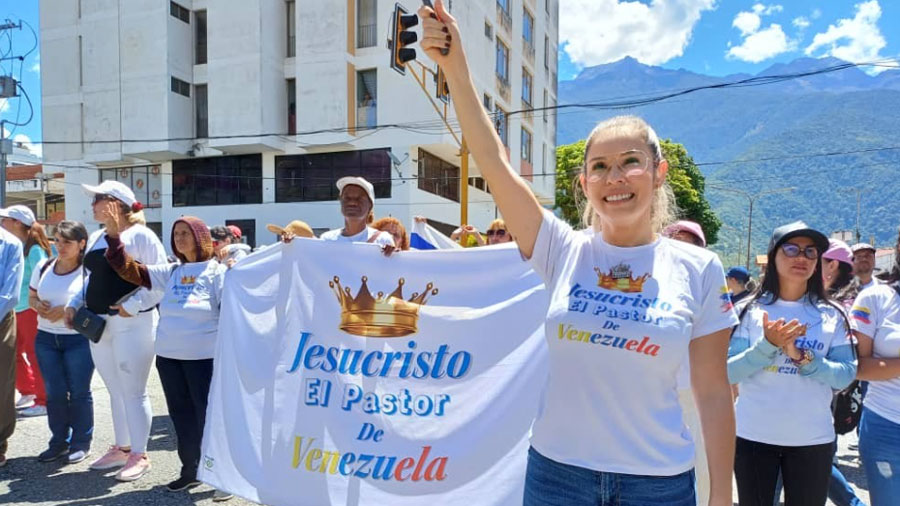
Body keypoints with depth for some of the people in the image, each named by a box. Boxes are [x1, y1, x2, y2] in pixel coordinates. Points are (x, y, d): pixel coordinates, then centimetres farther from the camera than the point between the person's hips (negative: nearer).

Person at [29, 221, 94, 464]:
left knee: (79, 391, 2)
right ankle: (59, 441, 23)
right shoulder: (43, 267, 6)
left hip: (79, 339, -5)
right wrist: (38, 305, -7)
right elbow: (31, 296, 15)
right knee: (54, 392, 8)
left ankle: (81, 443, 16)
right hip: (46, 338, 5)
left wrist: (66, 310, -21)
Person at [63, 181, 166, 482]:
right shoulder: (96, 238, 15)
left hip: (131, 324, -8)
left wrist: (132, 305, -22)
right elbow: (91, 278, 21)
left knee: (133, 391, 0)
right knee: (115, 390, 16)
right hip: (98, 324, 8)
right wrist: (74, 304, 8)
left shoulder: (140, 235, -11)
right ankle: (122, 448, 29)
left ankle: (139, 455, 11)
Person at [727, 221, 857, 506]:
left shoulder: (831, 316, 2)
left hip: (813, 439, 1)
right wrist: (767, 345, -22)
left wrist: (801, 356, -19)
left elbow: (845, 376, -5)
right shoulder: (750, 310, -4)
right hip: (753, 436, -1)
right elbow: (728, 373, -9)